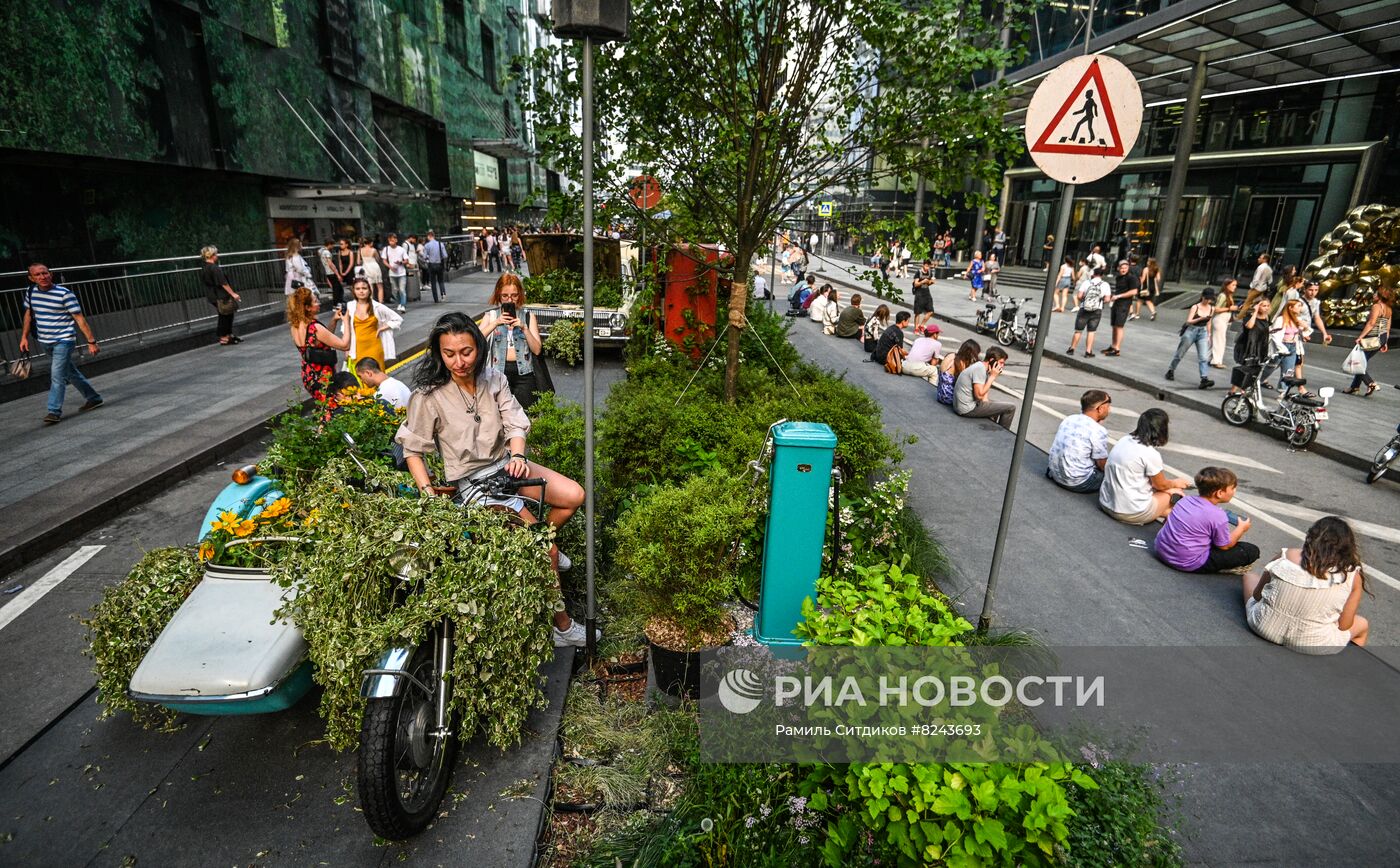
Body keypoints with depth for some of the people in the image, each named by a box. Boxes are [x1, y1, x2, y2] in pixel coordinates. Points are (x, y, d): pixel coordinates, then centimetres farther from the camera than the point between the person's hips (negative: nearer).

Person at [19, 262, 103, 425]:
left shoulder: (64, 294, -14)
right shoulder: (30, 292, 3)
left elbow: (80, 319, -13)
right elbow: (28, 314, 18)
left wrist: (91, 341, -16)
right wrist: (24, 337, 14)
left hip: (64, 341, -7)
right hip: (46, 342, 7)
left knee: (57, 375, -13)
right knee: (71, 373, 16)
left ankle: (54, 412, -12)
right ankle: (93, 398, 30)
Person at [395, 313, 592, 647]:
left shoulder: (493, 379, -1)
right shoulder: (429, 396, -15)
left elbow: (516, 423, 0)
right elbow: (413, 451, -7)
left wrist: (518, 456, -21)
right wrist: (429, 495, -19)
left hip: (506, 464, 6)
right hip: (471, 482, -6)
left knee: (574, 495, -11)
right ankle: (562, 627, 0)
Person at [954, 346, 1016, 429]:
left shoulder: (981, 367, 12)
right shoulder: (980, 369, -18)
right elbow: (979, 395, -25)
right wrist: (992, 376, -18)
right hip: (968, 409, -10)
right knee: (1011, 408, -7)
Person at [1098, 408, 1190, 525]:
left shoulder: (1124, 441, 2)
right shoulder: (1151, 454, -19)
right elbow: (1161, 485, -1)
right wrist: (1176, 483, 20)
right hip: (1130, 513, -7)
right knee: (1176, 491, 15)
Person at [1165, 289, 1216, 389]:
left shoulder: (1212, 309, 4)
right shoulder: (1195, 307, -9)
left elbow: (1208, 322, 15)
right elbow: (1188, 321, -14)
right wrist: (1201, 318, -29)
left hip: (1203, 333, 3)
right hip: (1191, 331, -3)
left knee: (1204, 357, -9)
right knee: (1180, 354, 9)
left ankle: (1204, 379, -16)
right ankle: (1170, 371, 30)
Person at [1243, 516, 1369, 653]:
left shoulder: (1286, 555, -5)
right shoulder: (1352, 576, -6)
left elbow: (1257, 594, 3)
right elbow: (1344, 625, -2)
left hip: (1265, 628, 0)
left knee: (1249, 576, 29)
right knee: (1362, 624, 33)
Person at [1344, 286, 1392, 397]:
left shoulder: (1377, 306, -13)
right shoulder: (1389, 309, 12)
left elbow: (1371, 323, -22)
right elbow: (1388, 327, 15)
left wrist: (1360, 337, -23)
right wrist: (1385, 342, 19)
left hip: (1373, 339, -9)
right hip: (1382, 338, 9)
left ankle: (1371, 384, -12)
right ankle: (1355, 386, 18)